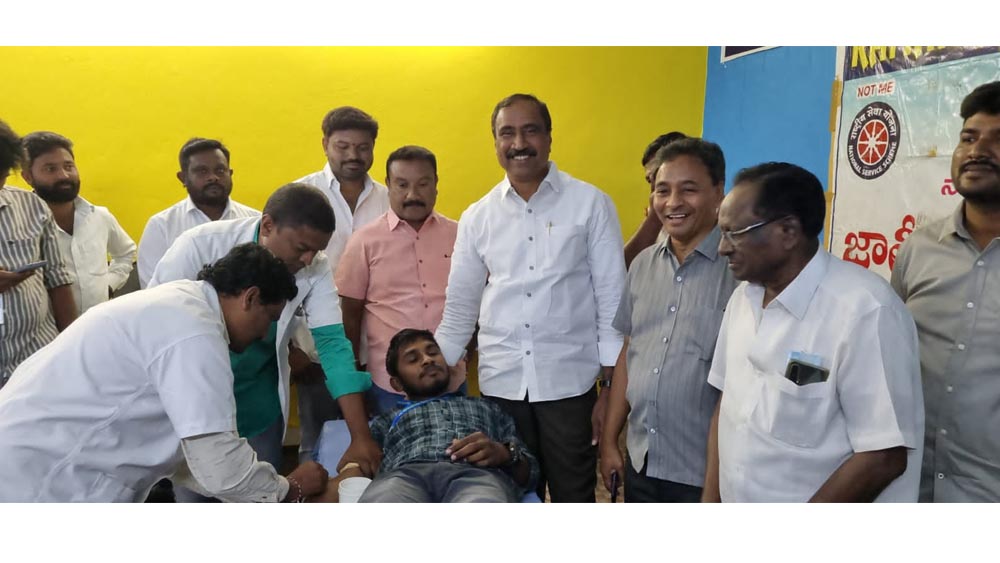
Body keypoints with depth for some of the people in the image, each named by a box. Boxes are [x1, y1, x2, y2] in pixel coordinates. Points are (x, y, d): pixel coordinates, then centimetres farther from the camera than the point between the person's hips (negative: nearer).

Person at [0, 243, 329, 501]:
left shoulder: (177, 306, 10)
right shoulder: (195, 333, -21)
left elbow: (181, 445, 14)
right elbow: (221, 468, -21)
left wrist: (269, 487, 13)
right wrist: (290, 490, -3)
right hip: (40, 481, -10)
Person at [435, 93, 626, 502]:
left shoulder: (592, 204, -3)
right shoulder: (476, 217, 5)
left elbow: (611, 301, -3)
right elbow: (458, 310, 10)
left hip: (569, 381, -2)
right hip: (500, 383, 3)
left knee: (574, 500, 10)